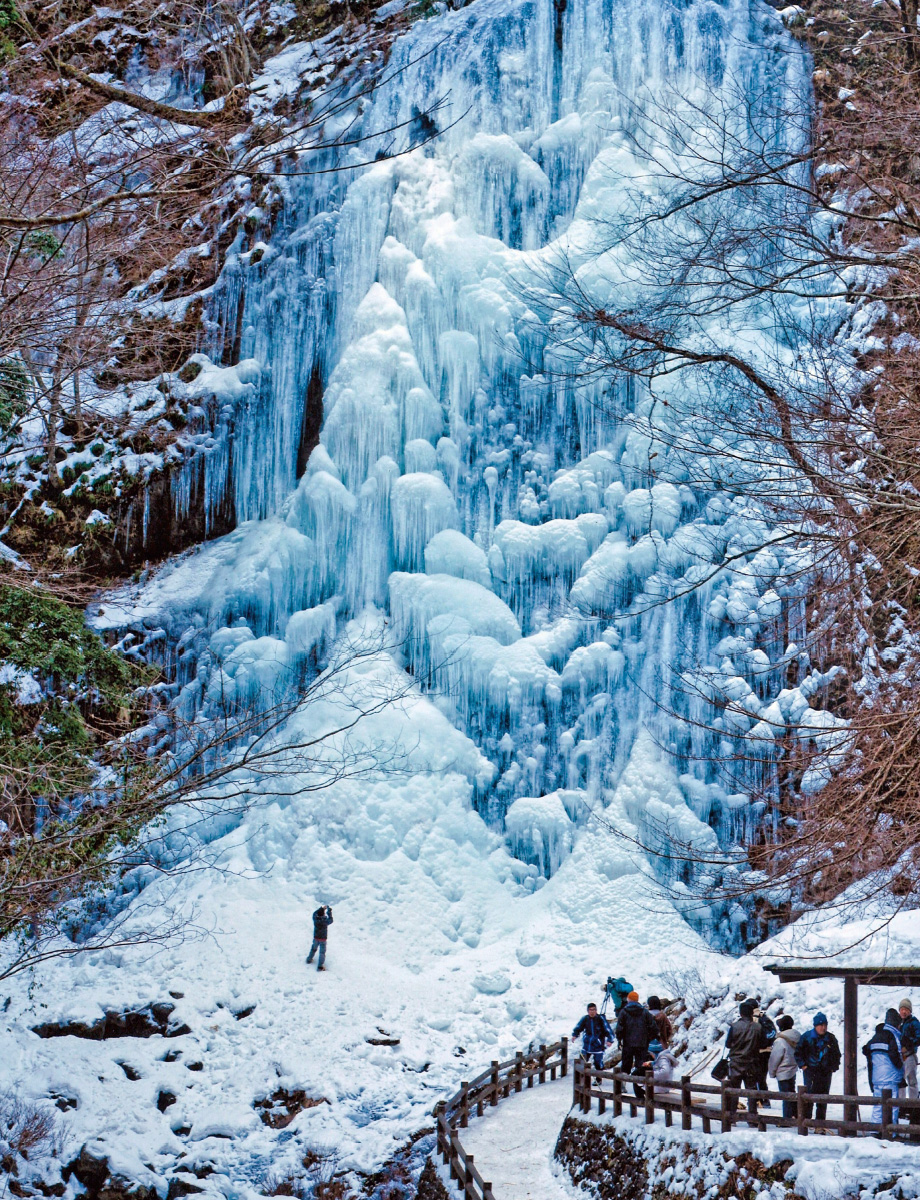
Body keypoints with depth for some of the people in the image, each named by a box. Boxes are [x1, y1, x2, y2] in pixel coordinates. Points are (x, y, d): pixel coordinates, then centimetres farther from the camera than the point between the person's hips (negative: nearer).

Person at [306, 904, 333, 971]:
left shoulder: (315, 918, -18)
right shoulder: (325, 921, -27)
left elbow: (315, 913, 4)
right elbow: (330, 920, -6)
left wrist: (322, 908, 6)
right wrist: (329, 912, -1)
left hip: (315, 938, 4)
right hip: (323, 939, -4)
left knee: (313, 948, 29)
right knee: (322, 952, 9)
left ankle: (309, 960, 46)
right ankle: (320, 966, 12)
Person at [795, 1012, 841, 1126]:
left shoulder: (831, 1038, 8)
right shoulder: (807, 1036, 0)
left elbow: (837, 1055, 20)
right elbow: (798, 1052, 7)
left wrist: (833, 1067, 9)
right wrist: (803, 1065, -1)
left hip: (826, 1072, 3)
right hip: (810, 1070, -3)